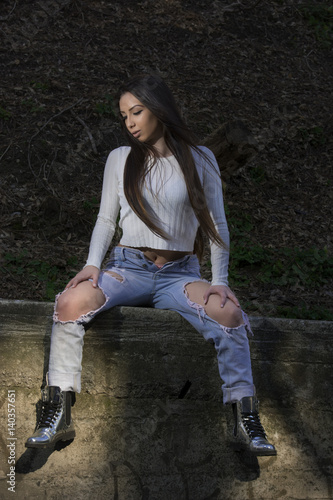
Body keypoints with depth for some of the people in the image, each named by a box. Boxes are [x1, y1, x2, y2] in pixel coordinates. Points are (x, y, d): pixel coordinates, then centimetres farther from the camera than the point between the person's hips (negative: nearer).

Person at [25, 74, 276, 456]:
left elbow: (216, 224, 8)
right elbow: (106, 219, 14)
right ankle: (57, 415, -26)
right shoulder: (120, 159, 14)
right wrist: (93, 263, -5)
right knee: (73, 301, -31)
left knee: (228, 313, -33)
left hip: (180, 274, -1)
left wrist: (220, 281, -4)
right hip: (128, 267, 1)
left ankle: (245, 419, -23)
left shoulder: (199, 159, 9)